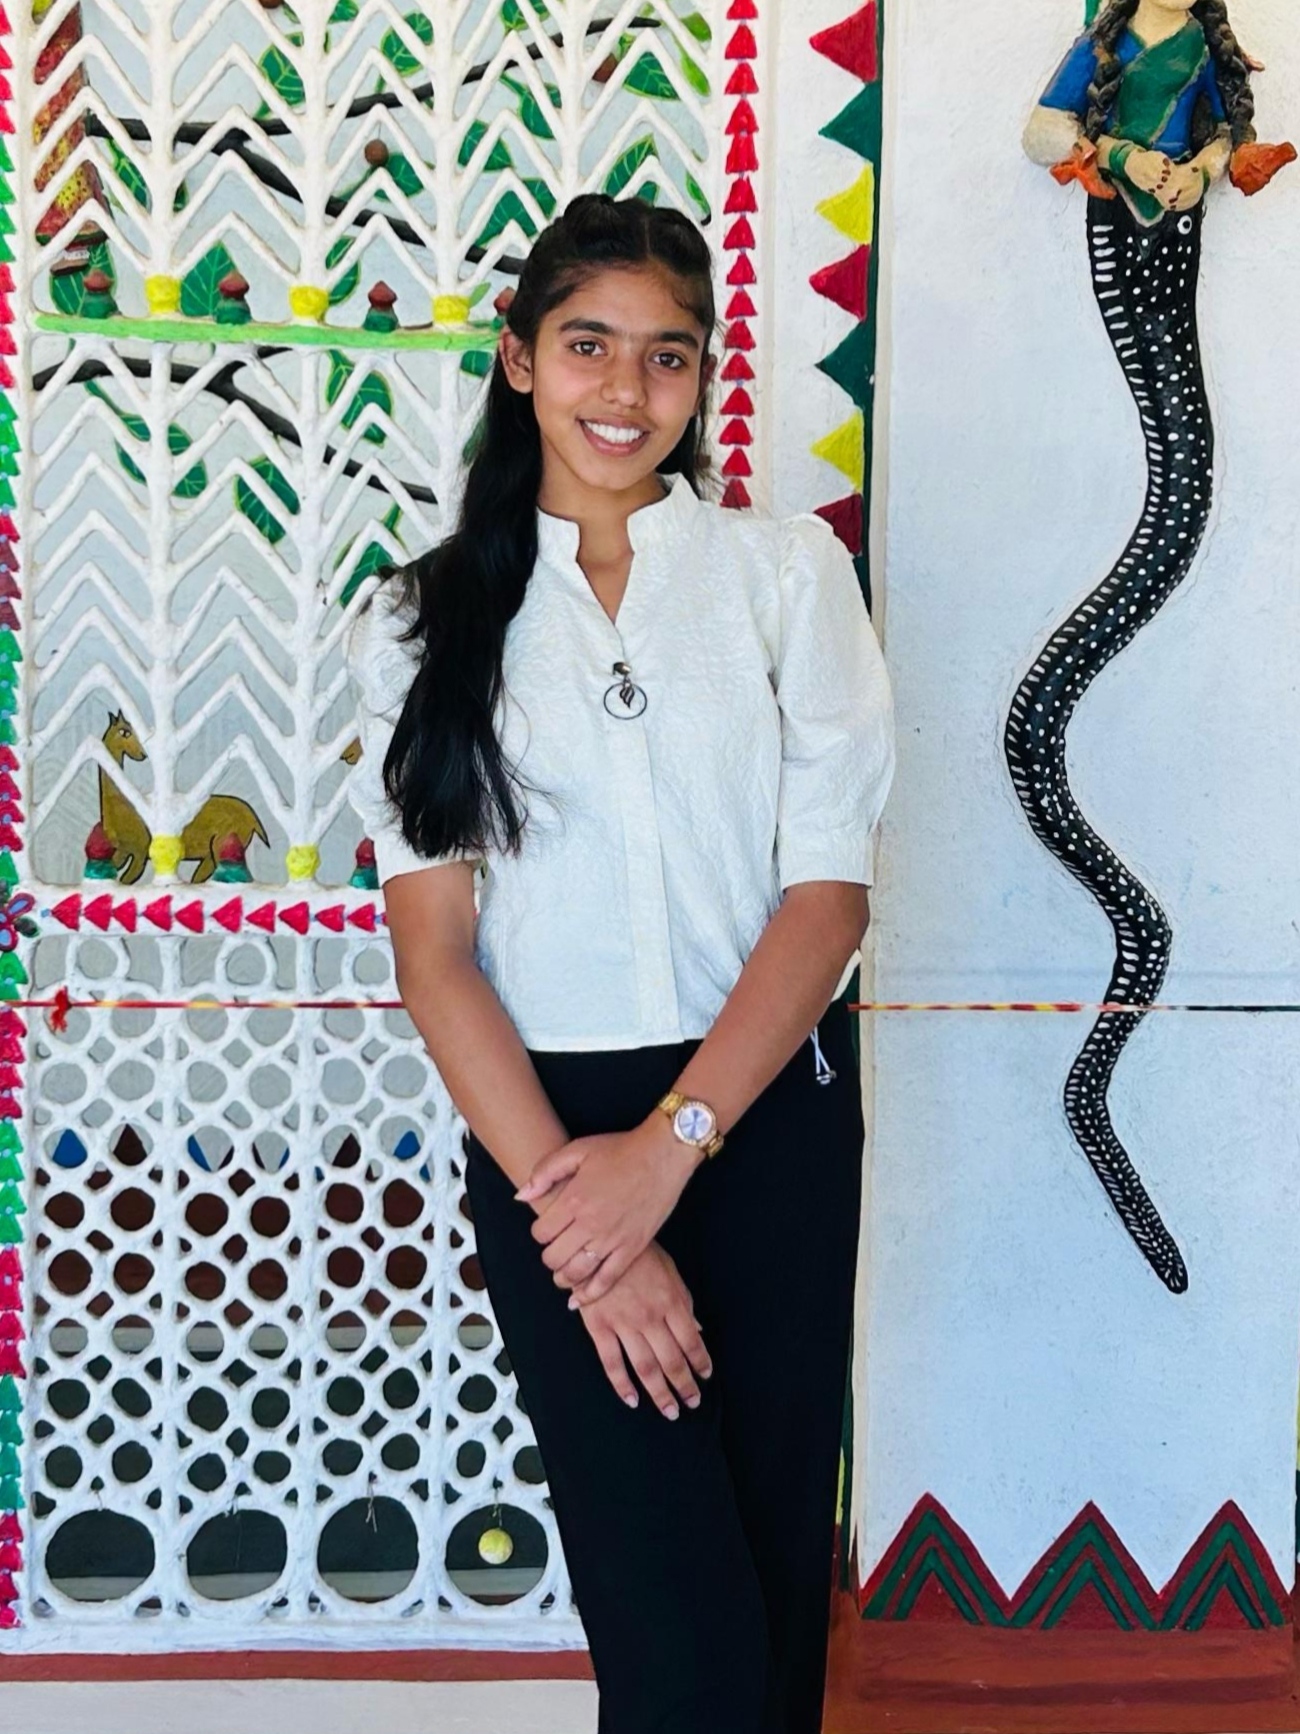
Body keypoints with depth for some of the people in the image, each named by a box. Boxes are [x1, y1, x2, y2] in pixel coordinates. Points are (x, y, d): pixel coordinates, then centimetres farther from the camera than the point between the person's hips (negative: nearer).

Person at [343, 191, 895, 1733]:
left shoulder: (787, 570, 4)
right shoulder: (425, 621, 5)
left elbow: (829, 892, -2)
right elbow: (430, 944, -3)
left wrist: (669, 1145, -12)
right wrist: (576, 1207, -13)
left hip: (769, 1118, 1)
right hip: (541, 1128, -1)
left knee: (780, 1576, 9)